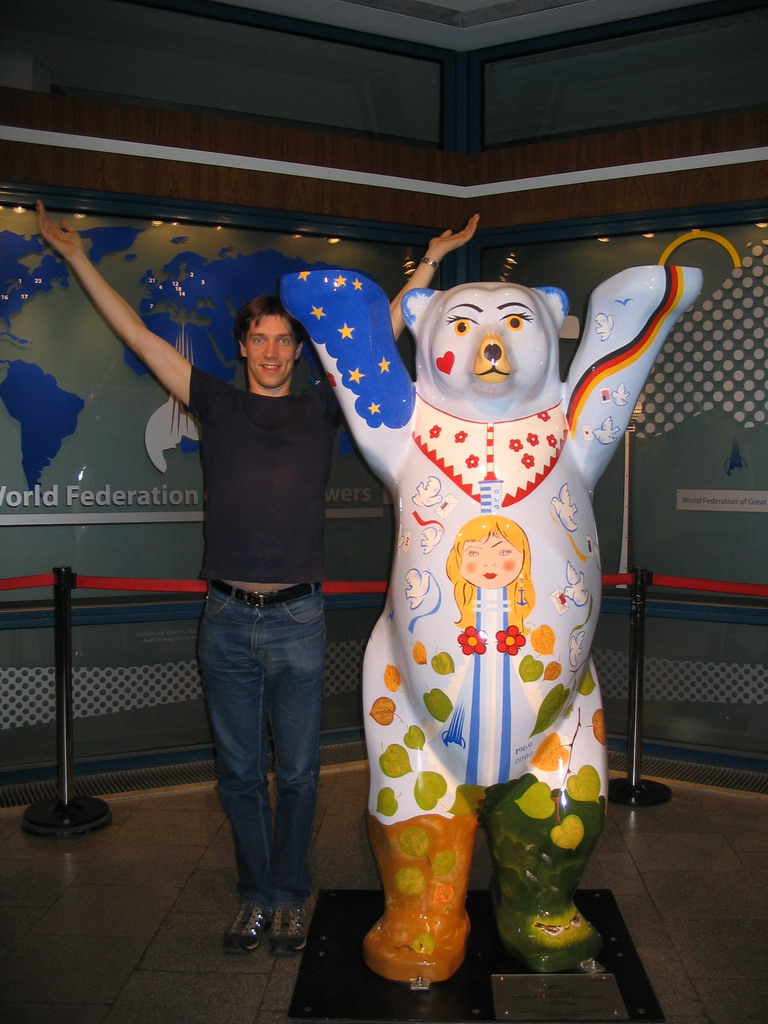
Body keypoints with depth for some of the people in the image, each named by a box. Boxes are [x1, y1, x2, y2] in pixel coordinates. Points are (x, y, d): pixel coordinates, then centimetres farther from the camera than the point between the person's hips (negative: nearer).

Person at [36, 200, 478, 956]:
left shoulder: (320, 409, 7)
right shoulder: (217, 405, 7)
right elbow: (138, 335, 10)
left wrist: (431, 262, 12)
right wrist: (77, 258, 13)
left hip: (297, 618, 0)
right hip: (227, 618, 1)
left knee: (296, 771, 9)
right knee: (239, 772, 11)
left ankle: (289, 900, 25)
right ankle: (256, 899, 27)